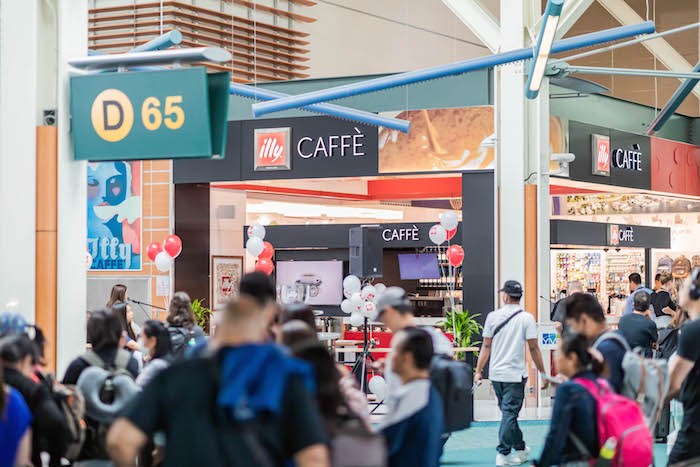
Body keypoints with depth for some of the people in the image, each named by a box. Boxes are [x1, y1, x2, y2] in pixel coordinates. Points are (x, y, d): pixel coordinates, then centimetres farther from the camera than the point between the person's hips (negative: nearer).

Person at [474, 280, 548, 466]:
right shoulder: (526, 318, -6)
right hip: (515, 374, -4)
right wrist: (543, 373, 0)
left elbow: (486, 346, 3)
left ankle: (521, 449, 27)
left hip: (496, 374, 4)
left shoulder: (493, 316, 2)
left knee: (509, 411, 16)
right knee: (510, 413, -1)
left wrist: (479, 371, 9)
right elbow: (533, 348, -7)